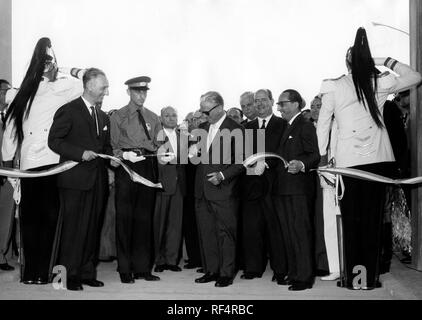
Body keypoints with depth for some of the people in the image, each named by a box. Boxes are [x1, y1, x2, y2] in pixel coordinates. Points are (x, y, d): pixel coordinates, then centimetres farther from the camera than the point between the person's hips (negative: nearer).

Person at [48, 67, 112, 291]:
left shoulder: (103, 116, 18)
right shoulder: (68, 111, -4)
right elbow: (54, 141, -9)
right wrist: (80, 153, -20)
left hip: (98, 181, 7)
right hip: (75, 180, -7)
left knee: (93, 229, 10)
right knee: (73, 229, -2)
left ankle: (87, 273, 19)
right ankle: (69, 275, 8)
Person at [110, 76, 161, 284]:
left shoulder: (153, 118, 15)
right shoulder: (117, 117, 5)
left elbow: (158, 146, 16)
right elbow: (112, 147, 1)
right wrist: (124, 155, -17)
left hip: (148, 168, 3)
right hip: (126, 168, -3)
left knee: (145, 219, 7)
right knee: (125, 219, -2)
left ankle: (143, 267, 15)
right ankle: (125, 269, 6)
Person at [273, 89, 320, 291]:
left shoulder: (305, 126, -6)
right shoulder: (284, 128, 20)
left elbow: (315, 156, -15)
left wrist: (301, 165, -32)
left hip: (297, 189, -8)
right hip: (281, 189, 8)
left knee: (300, 231, -5)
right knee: (287, 233, 11)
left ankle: (305, 276, 0)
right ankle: (292, 272, 19)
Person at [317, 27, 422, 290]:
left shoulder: (334, 87, -1)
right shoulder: (380, 84, 3)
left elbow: (323, 123, 2)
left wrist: (322, 156, 10)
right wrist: (386, 61, 13)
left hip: (349, 160, -1)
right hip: (379, 159, 1)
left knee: (352, 220, 6)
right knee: (374, 218, 7)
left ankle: (353, 277, 9)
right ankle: (371, 276, 12)